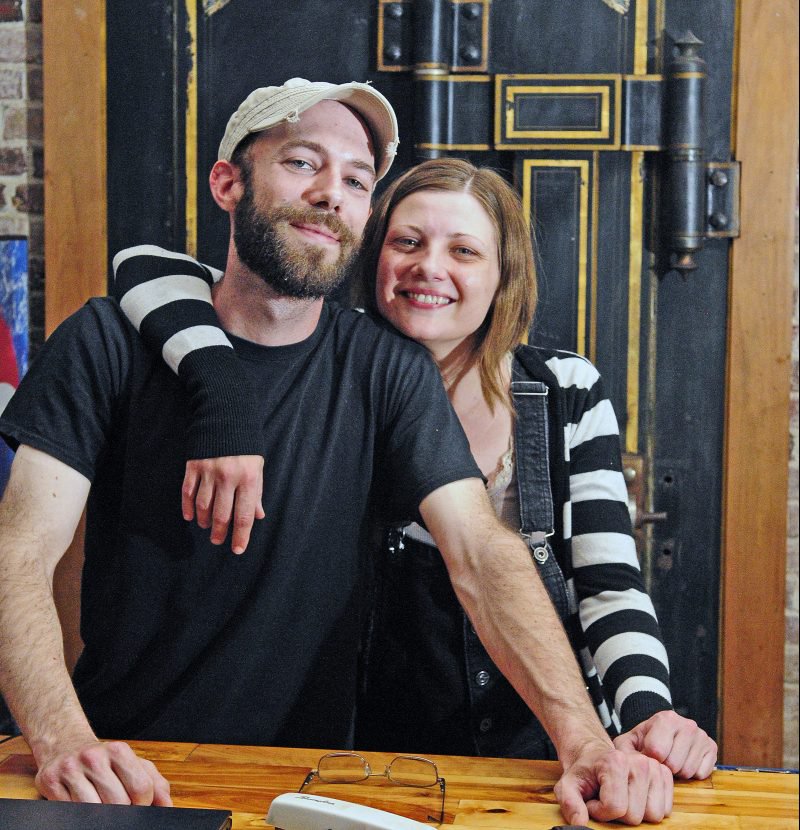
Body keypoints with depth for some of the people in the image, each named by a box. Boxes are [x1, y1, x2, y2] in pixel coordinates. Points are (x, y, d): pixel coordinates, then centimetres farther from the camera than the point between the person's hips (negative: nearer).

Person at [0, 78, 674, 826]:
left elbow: (480, 555, -9)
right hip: (120, 767, -1)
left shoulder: (386, 370, 0)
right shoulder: (112, 342, -4)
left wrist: (584, 740, -24)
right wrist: (62, 742, -29)